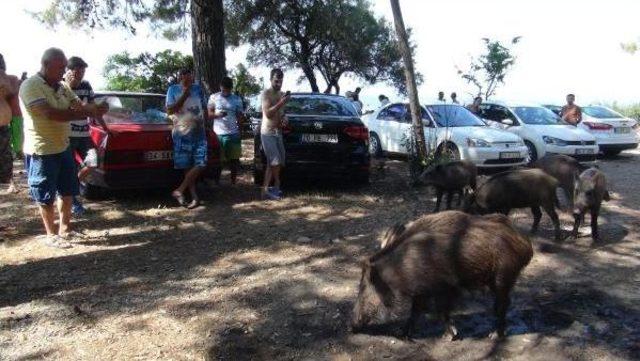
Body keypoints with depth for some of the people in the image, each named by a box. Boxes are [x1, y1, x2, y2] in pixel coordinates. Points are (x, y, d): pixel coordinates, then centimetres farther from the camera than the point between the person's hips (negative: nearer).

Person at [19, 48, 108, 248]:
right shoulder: (31, 86, -17)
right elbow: (51, 113, -29)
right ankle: (51, 235, 16)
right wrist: (88, 113, -31)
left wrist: (96, 108, -19)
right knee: (47, 196, 4)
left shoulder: (62, 87, 8)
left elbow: (80, 106, 5)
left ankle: (64, 229, 29)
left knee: (67, 191, 15)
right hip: (42, 151, -8)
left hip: (63, 147, 8)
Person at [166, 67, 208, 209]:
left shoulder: (198, 89, 12)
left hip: (199, 133, 3)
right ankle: (194, 197, 5)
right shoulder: (173, 89, 3)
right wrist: (184, 96, -12)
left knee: (200, 164, -10)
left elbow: (204, 108, 20)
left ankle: (179, 190, -1)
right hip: (182, 134, -3)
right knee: (187, 166, -2)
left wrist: (206, 125, 12)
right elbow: (170, 110, -7)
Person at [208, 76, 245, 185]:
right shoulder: (213, 97, 6)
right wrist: (217, 115, -13)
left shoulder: (237, 99, 8)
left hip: (233, 134, 1)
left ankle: (233, 182, 14)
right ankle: (216, 183, 7)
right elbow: (209, 114, 6)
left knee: (234, 160, 3)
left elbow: (241, 117, 13)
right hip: (218, 134, -1)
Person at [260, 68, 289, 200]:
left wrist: (284, 118, 3)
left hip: (278, 132, 8)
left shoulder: (281, 94, 13)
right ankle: (276, 186, 1)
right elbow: (268, 113, -21)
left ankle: (266, 189, 15)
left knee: (276, 163, 7)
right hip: (268, 133, -8)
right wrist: (282, 102, -28)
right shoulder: (266, 93, -10)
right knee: (275, 162, -13)